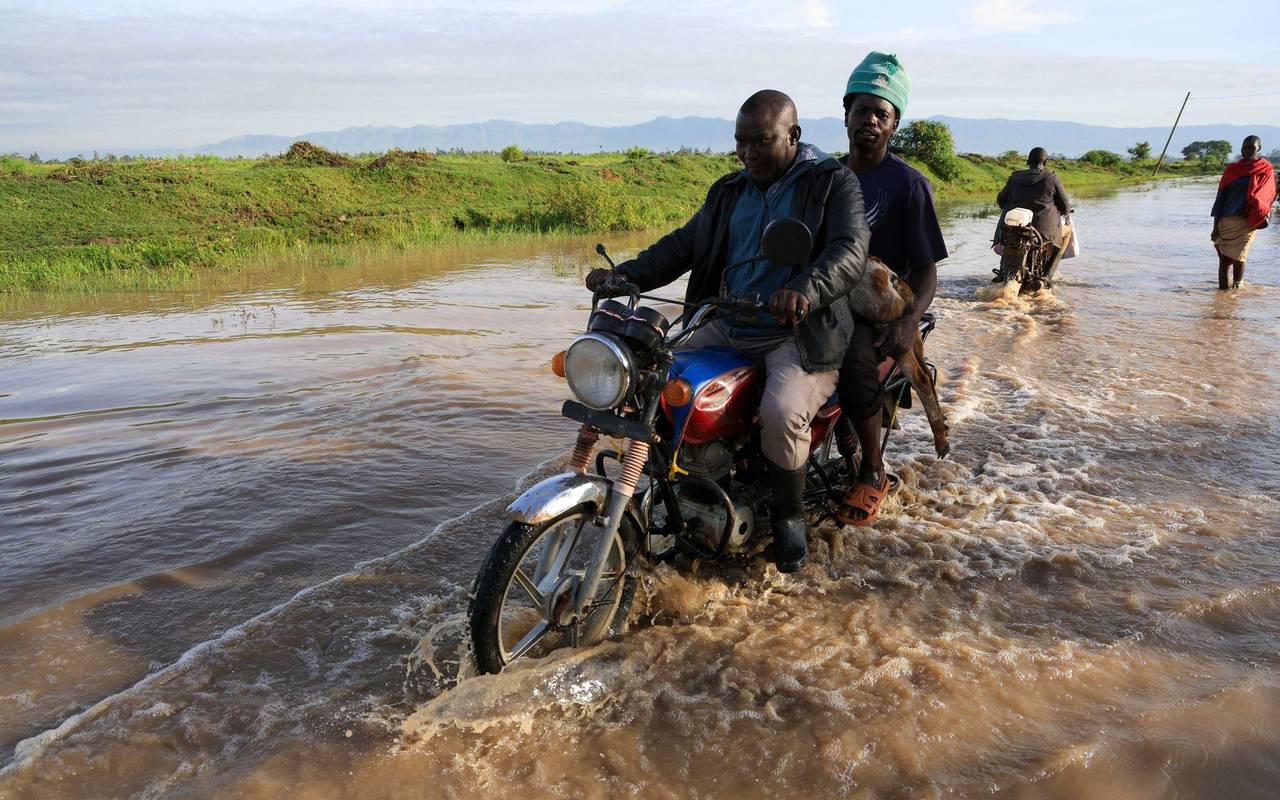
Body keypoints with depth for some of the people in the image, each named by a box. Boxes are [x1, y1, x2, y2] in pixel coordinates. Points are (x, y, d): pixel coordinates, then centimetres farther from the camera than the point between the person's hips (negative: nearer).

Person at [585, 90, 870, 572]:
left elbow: (850, 251, -18)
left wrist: (806, 289, -40)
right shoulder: (730, 192, 17)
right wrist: (626, 275, -3)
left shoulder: (832, 183, -3)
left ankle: (788, 514, -4)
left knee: (782, 414, -31)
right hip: (728, 326, 6)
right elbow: (684, 243, 13)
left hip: (801, 333, -6)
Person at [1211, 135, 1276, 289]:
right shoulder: (1231, 169, 11)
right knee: (1223, 258, 3)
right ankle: (1222, 287, 9)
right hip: (1226, 219, 3)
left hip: (1246, 222, -2)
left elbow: (1267, 196, 6)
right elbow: (1221, 197, 10)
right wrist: (1216, 226, 6)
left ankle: (1236, 285, 7)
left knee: (1237, 257, -5)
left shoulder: (1266, 169, 6)